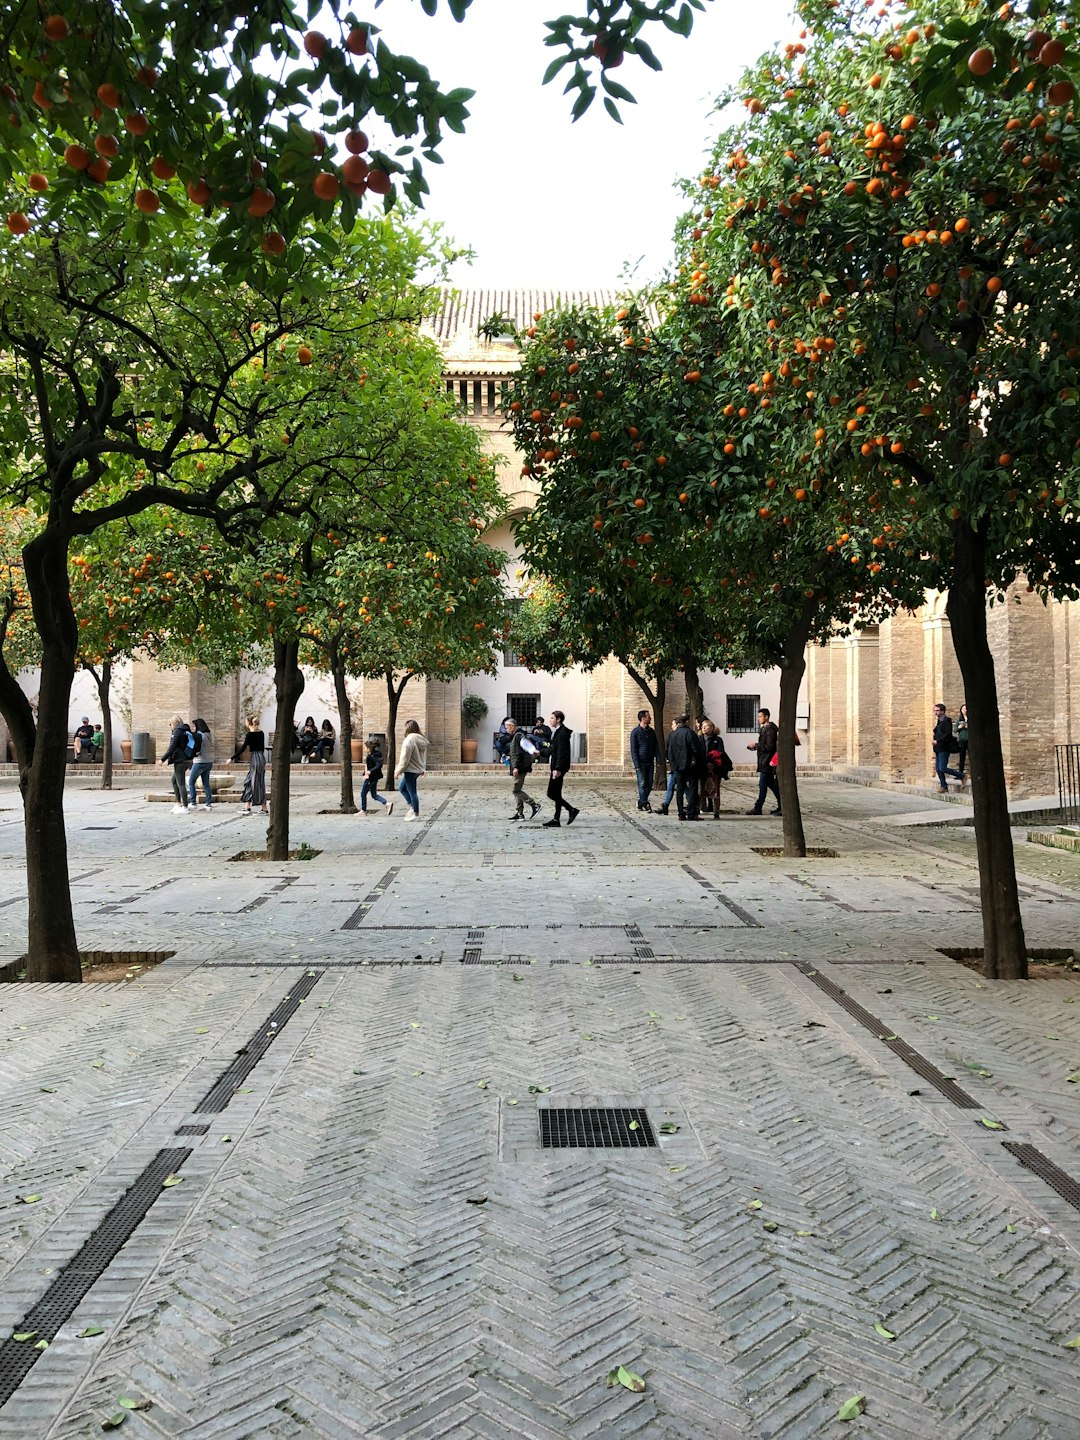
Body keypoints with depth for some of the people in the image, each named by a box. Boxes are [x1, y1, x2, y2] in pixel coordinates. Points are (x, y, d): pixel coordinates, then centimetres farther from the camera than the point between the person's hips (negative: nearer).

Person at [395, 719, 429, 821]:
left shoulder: (409, 740, -20)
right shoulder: (422, 739, 6)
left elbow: (405, 758, -19)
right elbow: (424, 756, 13)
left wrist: (398, 771, -12)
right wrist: (423, 768, 24)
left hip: (411, 770, -9)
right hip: (418, 769, 9)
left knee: (412, 792, 2)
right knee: (402, 787, 21)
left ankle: (416, 814, 10)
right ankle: (412, 807, 19)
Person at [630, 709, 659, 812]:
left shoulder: (652, 731, 12)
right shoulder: (635, 732, -4)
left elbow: (656, 747, 15)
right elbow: (633, 750, -6)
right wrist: (636, 765, -13)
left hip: (650, 762, 5)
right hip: (641, 763, -5)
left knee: (649, 784, 6)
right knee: (642, 784, -7)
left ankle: (641, 802, 17)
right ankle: (645, 804, -9)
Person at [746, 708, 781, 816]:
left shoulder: (770, 730, -14)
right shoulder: (764, 729, 17)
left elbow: (769, 747, -20)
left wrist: (756, 745, -17)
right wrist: (754, 746, 7)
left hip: (767, 762, -10)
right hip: (764, 762, 10)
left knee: (763, 785, -8)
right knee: (771, 784, 14)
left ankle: (758, 808, -6)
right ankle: (781, 806, 20)